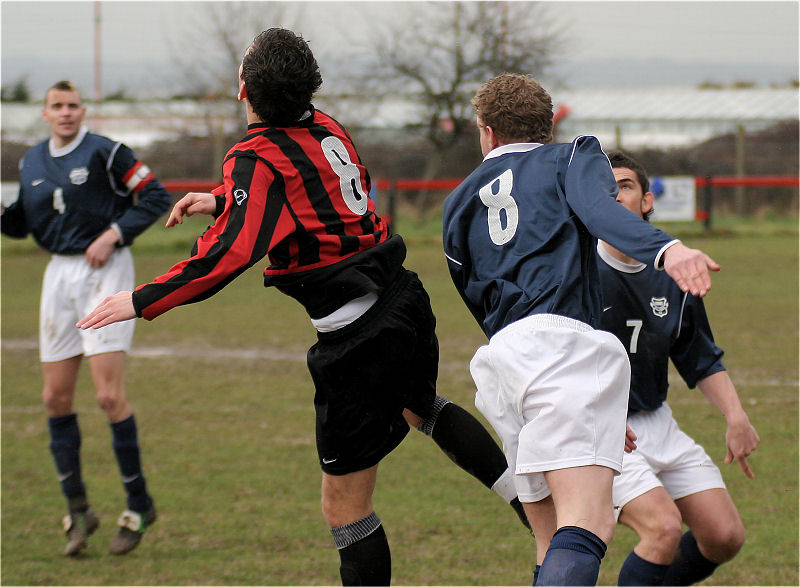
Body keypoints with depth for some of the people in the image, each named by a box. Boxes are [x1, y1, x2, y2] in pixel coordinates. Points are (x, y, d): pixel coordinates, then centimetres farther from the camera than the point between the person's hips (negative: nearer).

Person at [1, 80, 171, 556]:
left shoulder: (105, 153, -8)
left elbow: (156, 197, -7)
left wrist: (114, 233, -16)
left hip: (105, 271, -6)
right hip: (59, 273, 6)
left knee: (110, 396, -12)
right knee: (56, 398, 4)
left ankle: (140, 505, 0)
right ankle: (78, 511, 15)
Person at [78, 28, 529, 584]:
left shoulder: (255, 158, -17)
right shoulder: (326, 128, 6)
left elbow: (231, 253, -28)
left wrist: (143, 301, -24)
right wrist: (221, 201, 27)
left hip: (357, 337, -8)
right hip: (405, 298, 8)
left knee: (345, 507, 0)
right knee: (421, 405, 40)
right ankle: (527, 493, 41)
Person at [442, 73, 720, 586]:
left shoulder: (460, 201, 28)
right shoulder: (573, 157, 17)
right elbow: (600, 212, -7)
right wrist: (668, 250, -28)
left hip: (497, 359, 5)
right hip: (563, 341, -5)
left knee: (554, 543, 11)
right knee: (585, 529, -21)